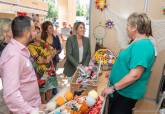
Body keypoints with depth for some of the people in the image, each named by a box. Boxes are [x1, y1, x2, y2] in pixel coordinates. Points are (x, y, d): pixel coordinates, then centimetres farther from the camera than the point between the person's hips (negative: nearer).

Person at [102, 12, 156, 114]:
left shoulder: (141, 46, -24)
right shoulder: (140, 43, 9)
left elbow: (135, 75, -29)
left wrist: (113, 88, -22)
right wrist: (114, 73, 20)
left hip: (127, 93, -9)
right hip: (125, 90, 9)